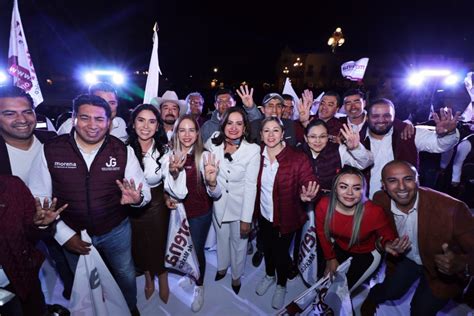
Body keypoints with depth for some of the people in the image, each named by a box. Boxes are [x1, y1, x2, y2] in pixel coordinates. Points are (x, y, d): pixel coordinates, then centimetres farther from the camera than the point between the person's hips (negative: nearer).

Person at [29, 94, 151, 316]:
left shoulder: (122, 151, -13)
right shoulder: (50, 151, -14)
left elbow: (144, 191, -11)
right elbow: (38, 199, -8)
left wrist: (137, 198, -35)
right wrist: (64, 235, -11)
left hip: (116, 231, 0)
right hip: (73, 235, 0)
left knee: (126, 276, 22)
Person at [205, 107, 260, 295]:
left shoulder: (253, 150, -20)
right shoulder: (213, 143, -13)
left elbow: (250, 186, -18)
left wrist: (246, 219, -15)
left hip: (240, 205, -2)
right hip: (218, 203, 3)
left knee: (239, 242, 19)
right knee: (221, 238, 25)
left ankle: (237, 276, 47)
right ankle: (222, 266, 55)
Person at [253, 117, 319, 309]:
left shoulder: (298, 159, -21)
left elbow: (309, 183, -24)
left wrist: (306, 195, -44)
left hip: (285, 218, -3)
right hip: (263, 215, 3)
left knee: (281, 252, 17)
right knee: (267, 248, 25)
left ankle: (281, 286, 49)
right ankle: (269, 275, 57)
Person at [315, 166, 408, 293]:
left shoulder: (374, 212, -34)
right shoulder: (324, 205, -26)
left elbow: (389, 236, -16)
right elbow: (321, 232, -6)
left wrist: (388, 245, -41)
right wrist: (330, 258, 4)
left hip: (366, 255, -3)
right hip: (338, 248, 3)